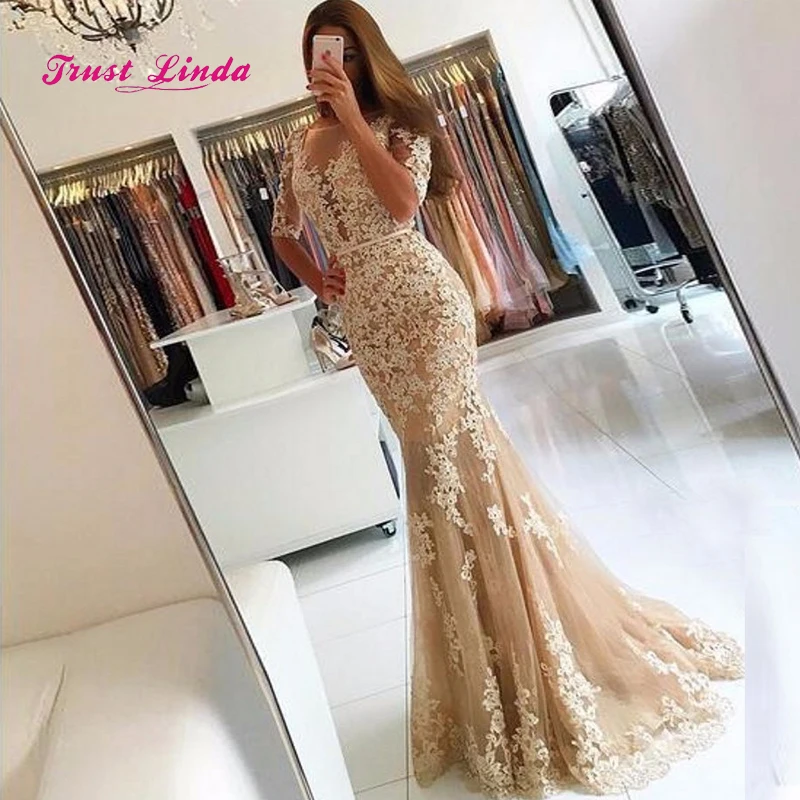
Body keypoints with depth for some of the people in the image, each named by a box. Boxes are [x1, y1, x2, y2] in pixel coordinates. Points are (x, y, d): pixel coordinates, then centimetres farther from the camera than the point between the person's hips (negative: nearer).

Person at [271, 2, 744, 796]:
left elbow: (403, 201, -16)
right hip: (368, 320, 5)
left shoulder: (397, 121, 4)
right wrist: (319, 282, 10)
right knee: (441, 460, 8)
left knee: (445, 458, -9)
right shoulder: (299, 146, 17)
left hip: (422, 300, -5)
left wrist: (352, 118, -13)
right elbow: (281, 233, 25)